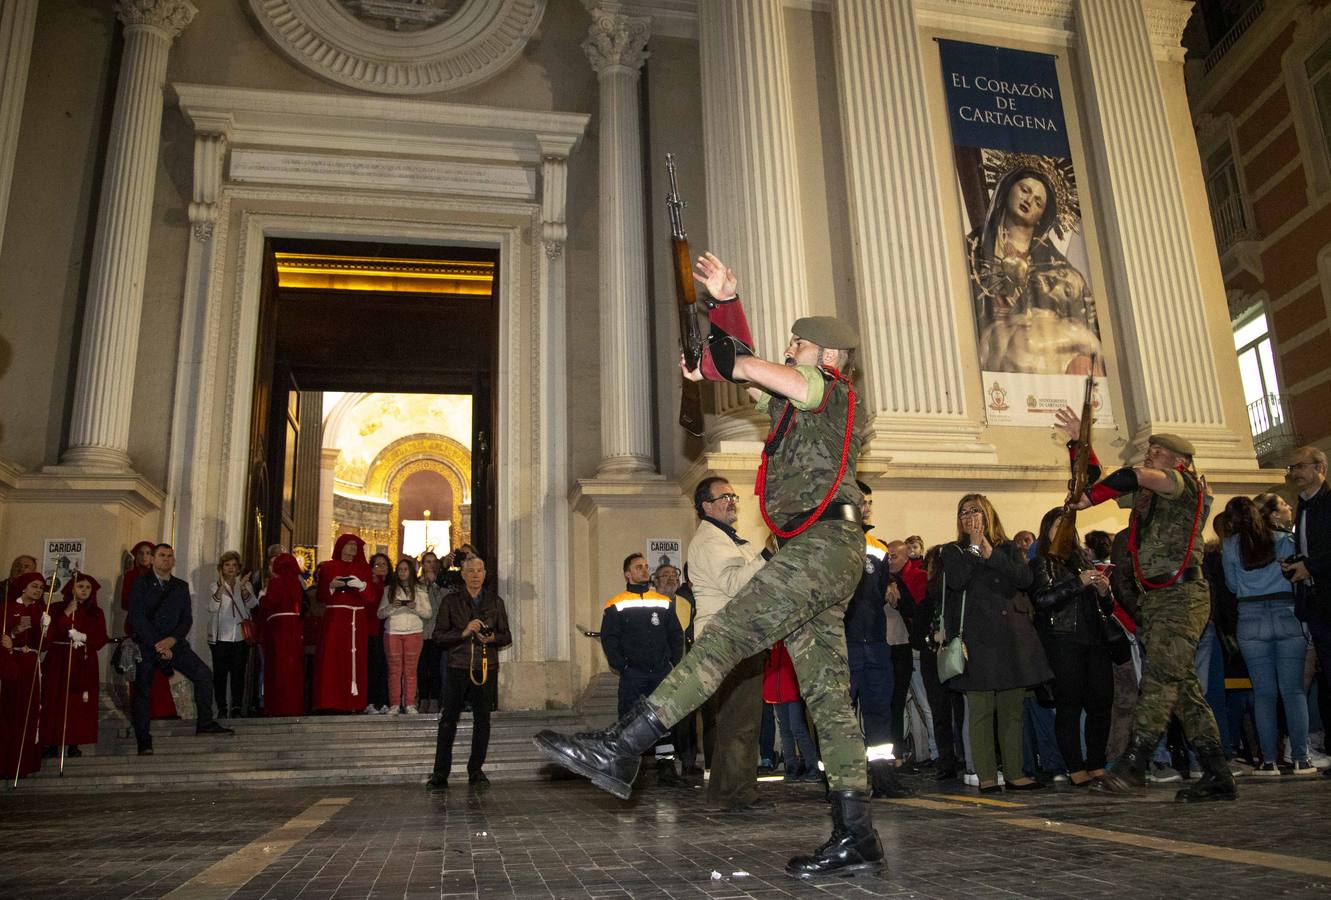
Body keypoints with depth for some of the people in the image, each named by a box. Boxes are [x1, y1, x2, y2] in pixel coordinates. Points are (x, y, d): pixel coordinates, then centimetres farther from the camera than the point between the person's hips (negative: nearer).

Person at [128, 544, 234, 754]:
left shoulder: (181, 587, 14)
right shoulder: (141, 583, 2)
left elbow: (187, 618, 7)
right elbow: (136, 617, -7)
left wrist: (172, 639, -13)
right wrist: (157, 645, -14)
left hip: (173, 643, 3)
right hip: (146, 645, -3)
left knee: (203, 673, -12)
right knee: (142, 690, -4)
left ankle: (205, 723, -7)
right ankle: (144, 743, 4)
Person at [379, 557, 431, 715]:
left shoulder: (420, 589, 10)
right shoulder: (388, 589, 11)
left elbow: (428, 613, 6)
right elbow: (380, 613, 7)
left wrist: (416, 608, -11)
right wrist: (392, 606, -10)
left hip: (414, 633, 0)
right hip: (392, 632, 1)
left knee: (410, 670, -2)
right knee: (394, 670, -2)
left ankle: (409, 704, 1)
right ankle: (394, 704, 2)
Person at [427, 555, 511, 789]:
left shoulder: (495, 601, 9)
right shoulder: (451, 601, 3)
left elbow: (507, 636, 12)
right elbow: (438, 636, 0)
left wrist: (492, 638, -9)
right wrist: (464, 633, -14)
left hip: (487, 668, 2)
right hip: (458, 667, -2)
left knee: (482, 721, 4)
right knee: (448, 721, -2)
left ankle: (476, 771, 16)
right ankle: (440, 774, 5)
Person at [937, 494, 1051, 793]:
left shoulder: (1009, 549, 16)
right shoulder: (953, 552, 10)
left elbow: (1025, 578, -2)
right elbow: (955, 580, -10)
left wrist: (991, 555, -8)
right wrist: (974, 548, -5)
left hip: (1012, 637, 3)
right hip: (977, 639, -3)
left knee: (1012, 709, 6)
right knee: (981, 709, -5)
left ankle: (1015, 773, 13)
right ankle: (986, 776, -1)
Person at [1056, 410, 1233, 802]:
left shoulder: (1187, 484, -2)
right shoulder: (1145, 495, 19)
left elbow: (1134, 475, -19)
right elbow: (1096, 483, 27)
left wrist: (1091, 496, -9)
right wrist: (1078, 442, 21)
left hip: (1182, 594, -8)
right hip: (1154, 597, 9)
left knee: (1160, 678, -13)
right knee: (1182, 684, 7)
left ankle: (1132, 764, -18)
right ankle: (1217, 775, 10)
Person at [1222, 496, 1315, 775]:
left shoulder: (1230, 546, 4)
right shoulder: (1284, 539, 6)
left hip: (1251, 620, 0)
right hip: (1288, 616, 0)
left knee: (1264, 692, 3)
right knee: (1293, 690, 3)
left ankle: (1269, 760, 2)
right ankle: (1301, 759, 0)